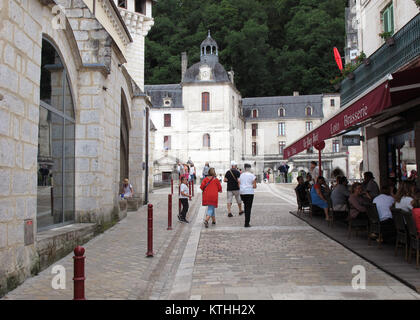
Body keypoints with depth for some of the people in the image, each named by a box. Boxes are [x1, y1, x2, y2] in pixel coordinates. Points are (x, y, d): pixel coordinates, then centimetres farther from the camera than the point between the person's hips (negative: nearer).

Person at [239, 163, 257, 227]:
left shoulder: (241, 175, 9)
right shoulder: (252, 175, -4)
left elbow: (239, 185, 6)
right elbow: (254, 186, -6)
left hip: (242, 193, 4)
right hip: (249, 193, -4)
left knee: (246, 206, 18)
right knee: (248, 208, -1)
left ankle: (247, 222, 21)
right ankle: (247, 223, -3)